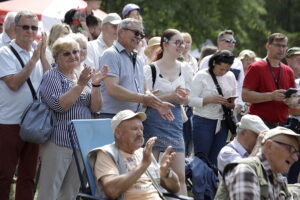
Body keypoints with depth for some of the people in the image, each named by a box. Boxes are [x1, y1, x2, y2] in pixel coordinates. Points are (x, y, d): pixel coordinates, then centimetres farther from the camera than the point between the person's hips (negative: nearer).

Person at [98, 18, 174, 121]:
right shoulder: (111, 55, -6)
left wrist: (158, 105, 3)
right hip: (113, 117, -7)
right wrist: (142, 98, -17)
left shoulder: (138, 60, 21)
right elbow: (112, 89, -18)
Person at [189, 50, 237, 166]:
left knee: (216, 160, 7)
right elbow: (191, 101, -11)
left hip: (222, 123, 5)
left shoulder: (230, 76, 10)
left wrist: (232, 104, -5)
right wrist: (210, 100, -24)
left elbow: (235, 98, 19)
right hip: (204, 121, -5)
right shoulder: (201, 76, -6)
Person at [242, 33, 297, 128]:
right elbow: (245, 95, -11)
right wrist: (271, 96, -21)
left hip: (281, 124, 5)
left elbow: (294, 100, 18)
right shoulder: (256, 68, -3)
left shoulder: (288, 71, 14)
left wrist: (291, 101, -7)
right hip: (259, 123, -5)